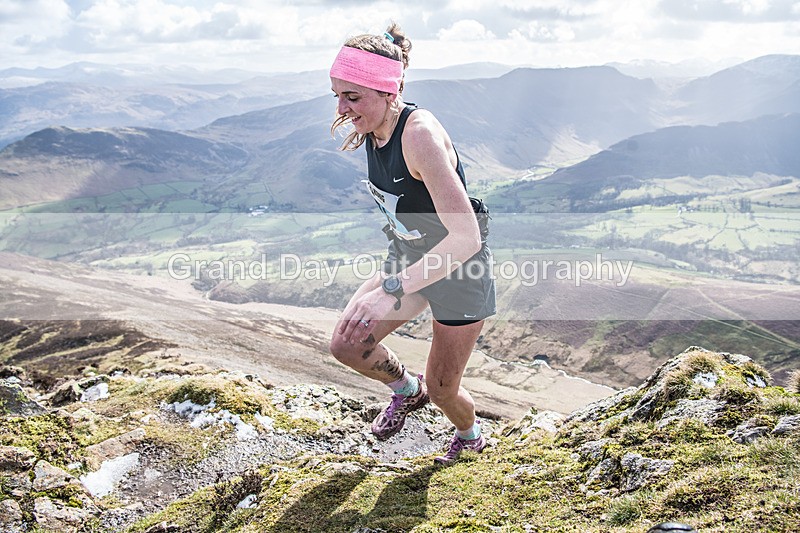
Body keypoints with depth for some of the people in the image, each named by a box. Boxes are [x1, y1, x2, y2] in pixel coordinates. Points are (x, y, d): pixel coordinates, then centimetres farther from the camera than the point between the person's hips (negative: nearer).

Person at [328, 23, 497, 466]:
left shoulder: (420, 135, -32)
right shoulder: (369, 131, -6)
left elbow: (465, 237, -36)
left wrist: (392, 288, -38)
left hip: (460, 271, -7)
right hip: (409, 262, 7)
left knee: (441, 388, 8)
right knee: (346, 345, -8)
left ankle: (472, 437, 44)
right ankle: (407, 390, 24)